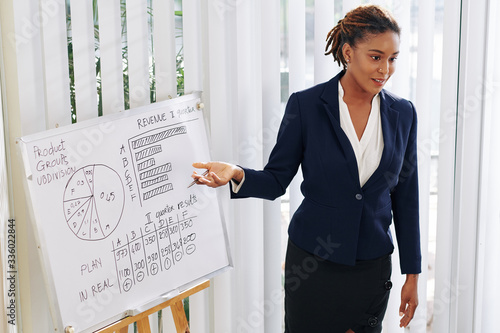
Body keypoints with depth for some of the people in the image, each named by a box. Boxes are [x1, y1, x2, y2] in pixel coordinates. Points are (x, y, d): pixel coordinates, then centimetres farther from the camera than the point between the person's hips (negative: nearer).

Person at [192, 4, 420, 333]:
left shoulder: (403, 113, -1)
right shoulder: (306, 105, -8)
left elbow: (406, 197, 4)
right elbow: (275, 180, -3)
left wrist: (412, 273, 5)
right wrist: (236, 174, -25)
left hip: (372, 267, 2)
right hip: (312, 262, -2)